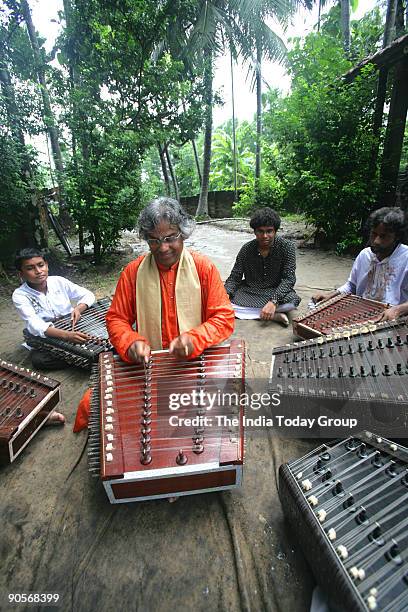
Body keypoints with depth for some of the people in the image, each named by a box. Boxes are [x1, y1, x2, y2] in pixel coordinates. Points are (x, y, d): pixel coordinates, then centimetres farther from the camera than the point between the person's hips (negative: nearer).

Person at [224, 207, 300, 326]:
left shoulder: (287, 247, -10)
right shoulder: (246, 249, -4)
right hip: (248, 292, 2)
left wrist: (273, 301, -33)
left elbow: (289, 279, -16)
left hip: (276, 291, -2)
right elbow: (234, 277, -4)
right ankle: (275, 316, -24)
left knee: (292, 300, -34)